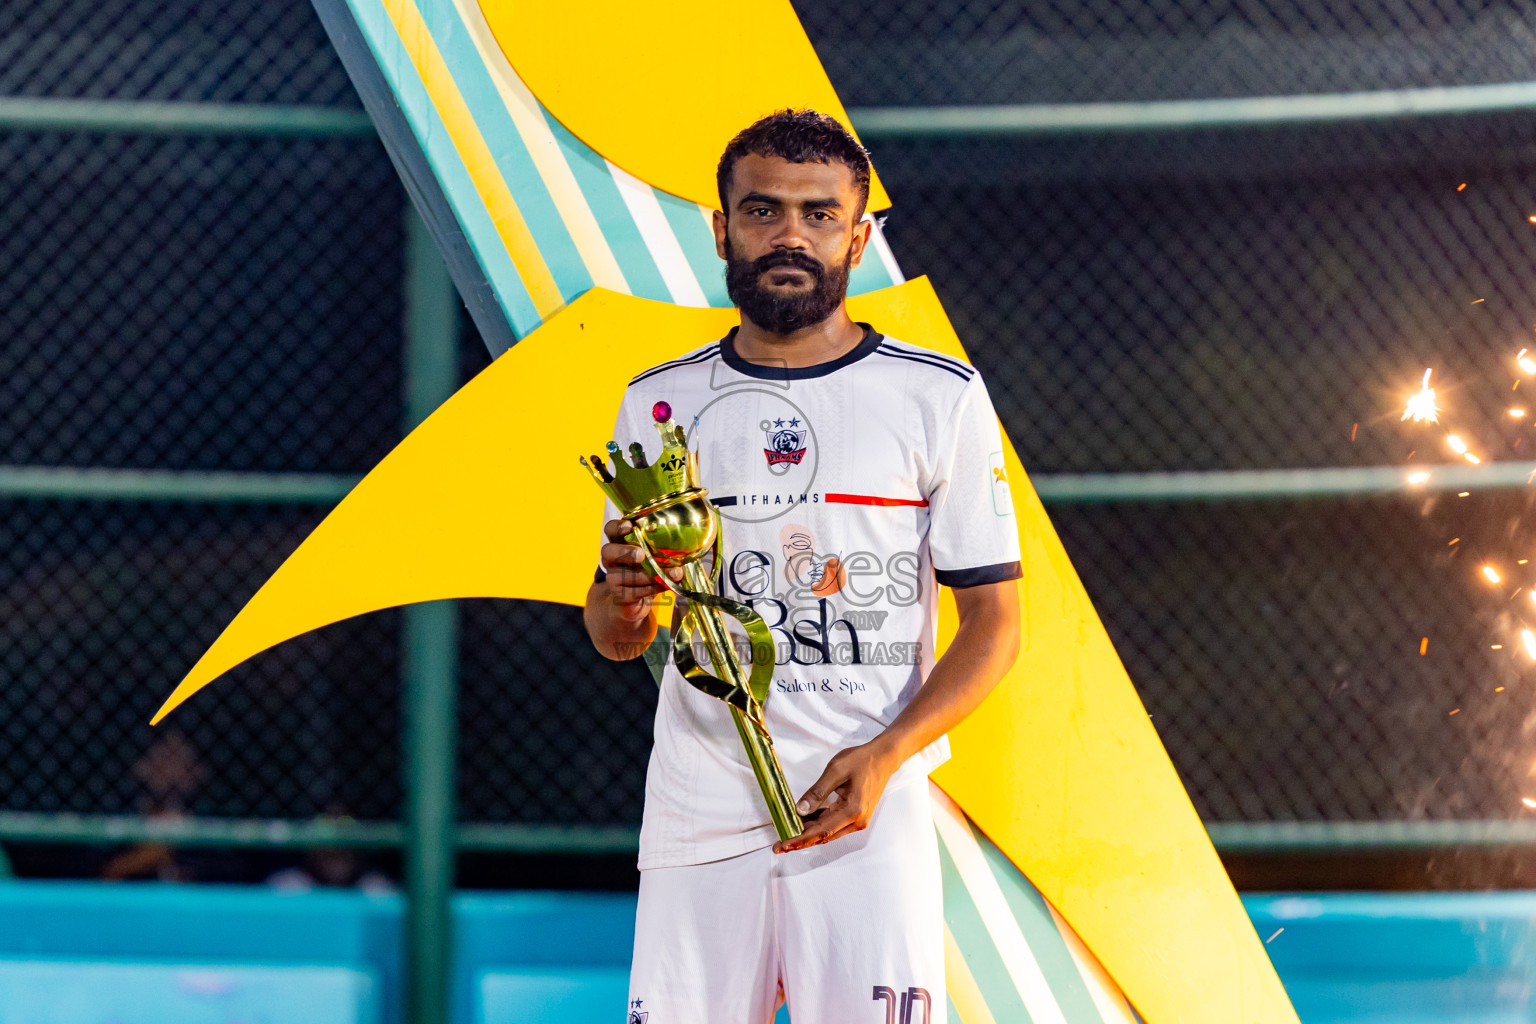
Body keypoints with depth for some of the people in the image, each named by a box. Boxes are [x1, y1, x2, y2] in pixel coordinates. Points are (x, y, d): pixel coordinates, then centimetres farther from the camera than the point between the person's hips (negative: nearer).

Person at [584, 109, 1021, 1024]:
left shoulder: (941, 397, 3)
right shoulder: (660, 404, 11)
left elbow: (994, 622, 2)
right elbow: (617, 641, 15)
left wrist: (885, 753, -13)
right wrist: (624, 598, -9)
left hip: (868, 812, -2)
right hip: (698, 810, 2)